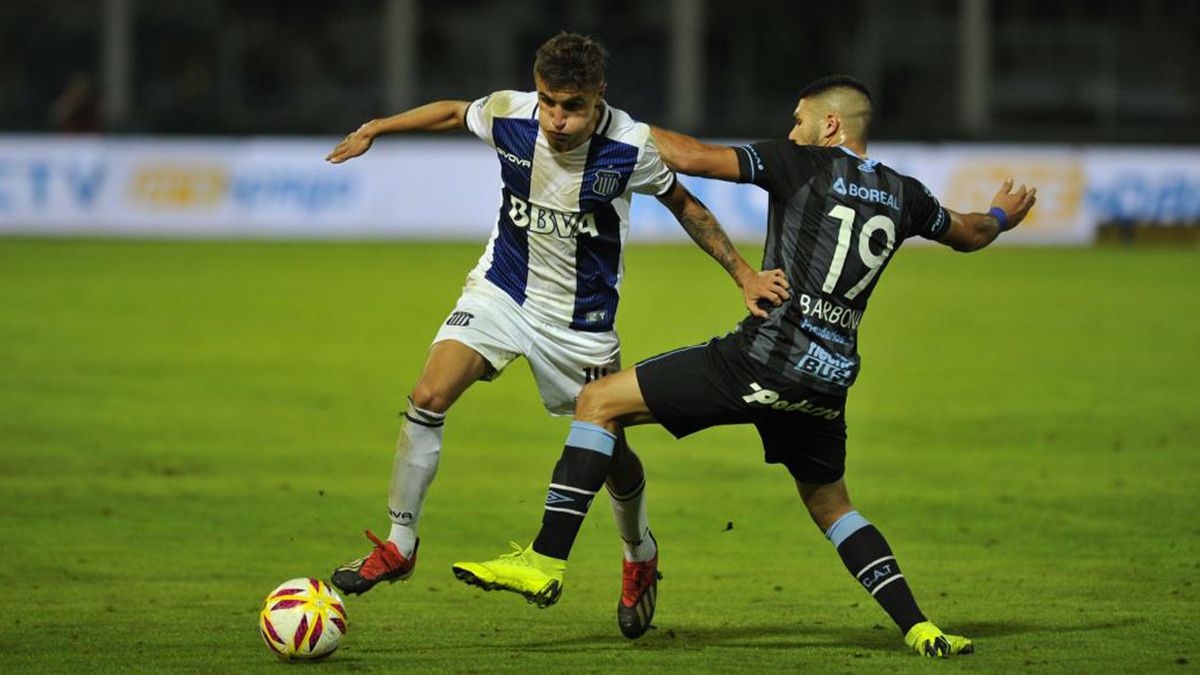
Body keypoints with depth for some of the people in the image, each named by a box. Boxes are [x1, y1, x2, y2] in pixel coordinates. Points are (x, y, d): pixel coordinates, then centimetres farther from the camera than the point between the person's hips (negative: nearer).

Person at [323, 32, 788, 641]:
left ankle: (640, 556, 39)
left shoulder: (630, 148, -22)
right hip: (502, 289, 1)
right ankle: (398, 547, -6)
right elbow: (453, 112, 6)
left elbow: (683, 205, -4)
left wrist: (745, 276, -8)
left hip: (583, 317, -1)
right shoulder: (507, 116, -17)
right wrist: (374, 129, 14)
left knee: (609, 452, 7)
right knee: (428, 397, -19)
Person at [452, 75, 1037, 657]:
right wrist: (1001, 217, 59)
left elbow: (692, 158, -6)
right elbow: (967, 234, 35)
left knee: (599, 401, -1)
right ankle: (919, 630, 12)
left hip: (765, 358, -7)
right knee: (829, 504, 26)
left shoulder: (803, 164, -1)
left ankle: (546, 559, -10)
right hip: (830, 379, 7)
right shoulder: (901, 194, 15)